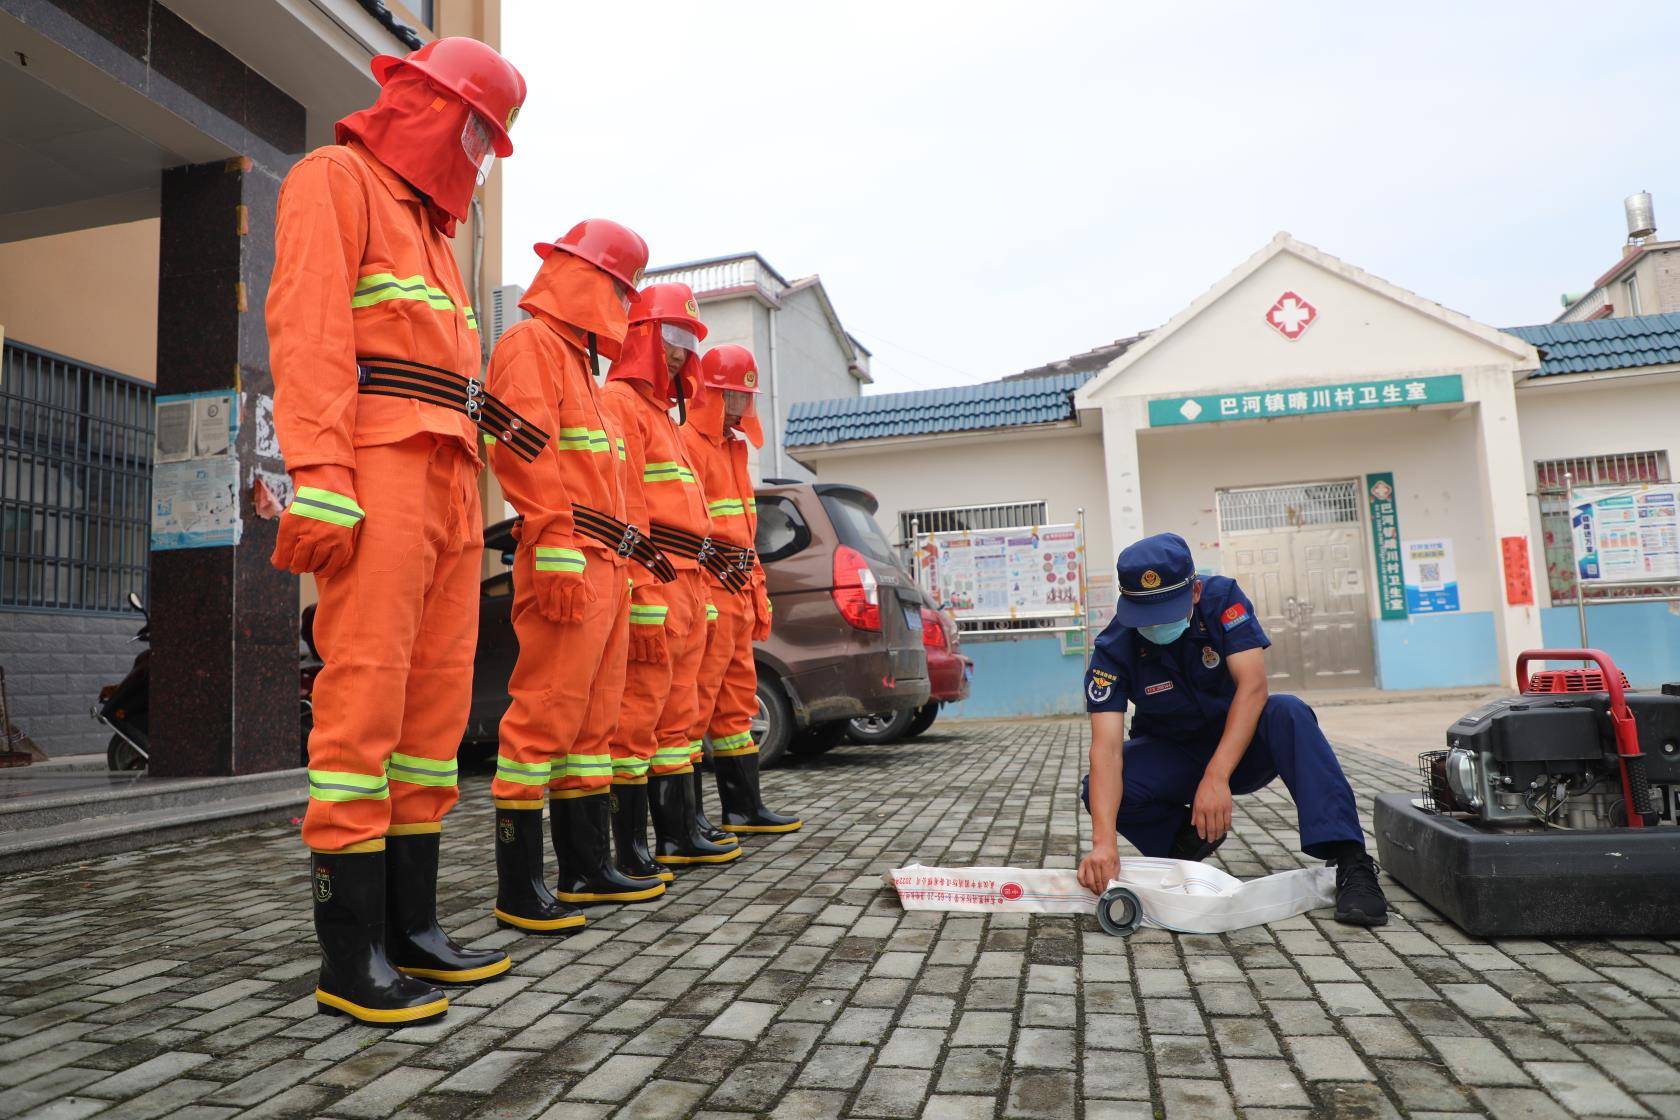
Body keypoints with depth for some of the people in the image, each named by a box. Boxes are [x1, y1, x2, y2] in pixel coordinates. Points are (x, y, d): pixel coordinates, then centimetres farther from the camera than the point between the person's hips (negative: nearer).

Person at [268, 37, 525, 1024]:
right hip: (377, 467, -9)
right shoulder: (336, 180, 6)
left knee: (437, 700, 6)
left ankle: (412, 926, 13)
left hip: (449, 481, 9)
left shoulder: (432, 224, 32)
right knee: (365, 695, -11)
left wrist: (471, 491, 14)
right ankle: (352, 958, -5)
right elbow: (309, 327, -9)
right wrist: (318, 475, -21)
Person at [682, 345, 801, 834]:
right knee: (697, 702, -8)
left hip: (737, 592, 10)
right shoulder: (686, 441, -8)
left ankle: (745, 807, 23)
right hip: (706, 590, -10)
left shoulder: (732, 446, 23)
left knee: (736, 701, 14)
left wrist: (757, 592, 22)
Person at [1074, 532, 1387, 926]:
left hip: (1240, 744, 0)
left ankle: (1350, 862, -33)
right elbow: (1106, 747, -31)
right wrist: (1104, 841, -46)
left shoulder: (1222, 597, -20)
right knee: (1099, 793, -27)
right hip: (1170, 757, 0)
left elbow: (1253, 684, -30)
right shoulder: (1113, 649, -22)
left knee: (1288, 714, -32)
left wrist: (1216, 776, -42)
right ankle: (1187, 837, 1)